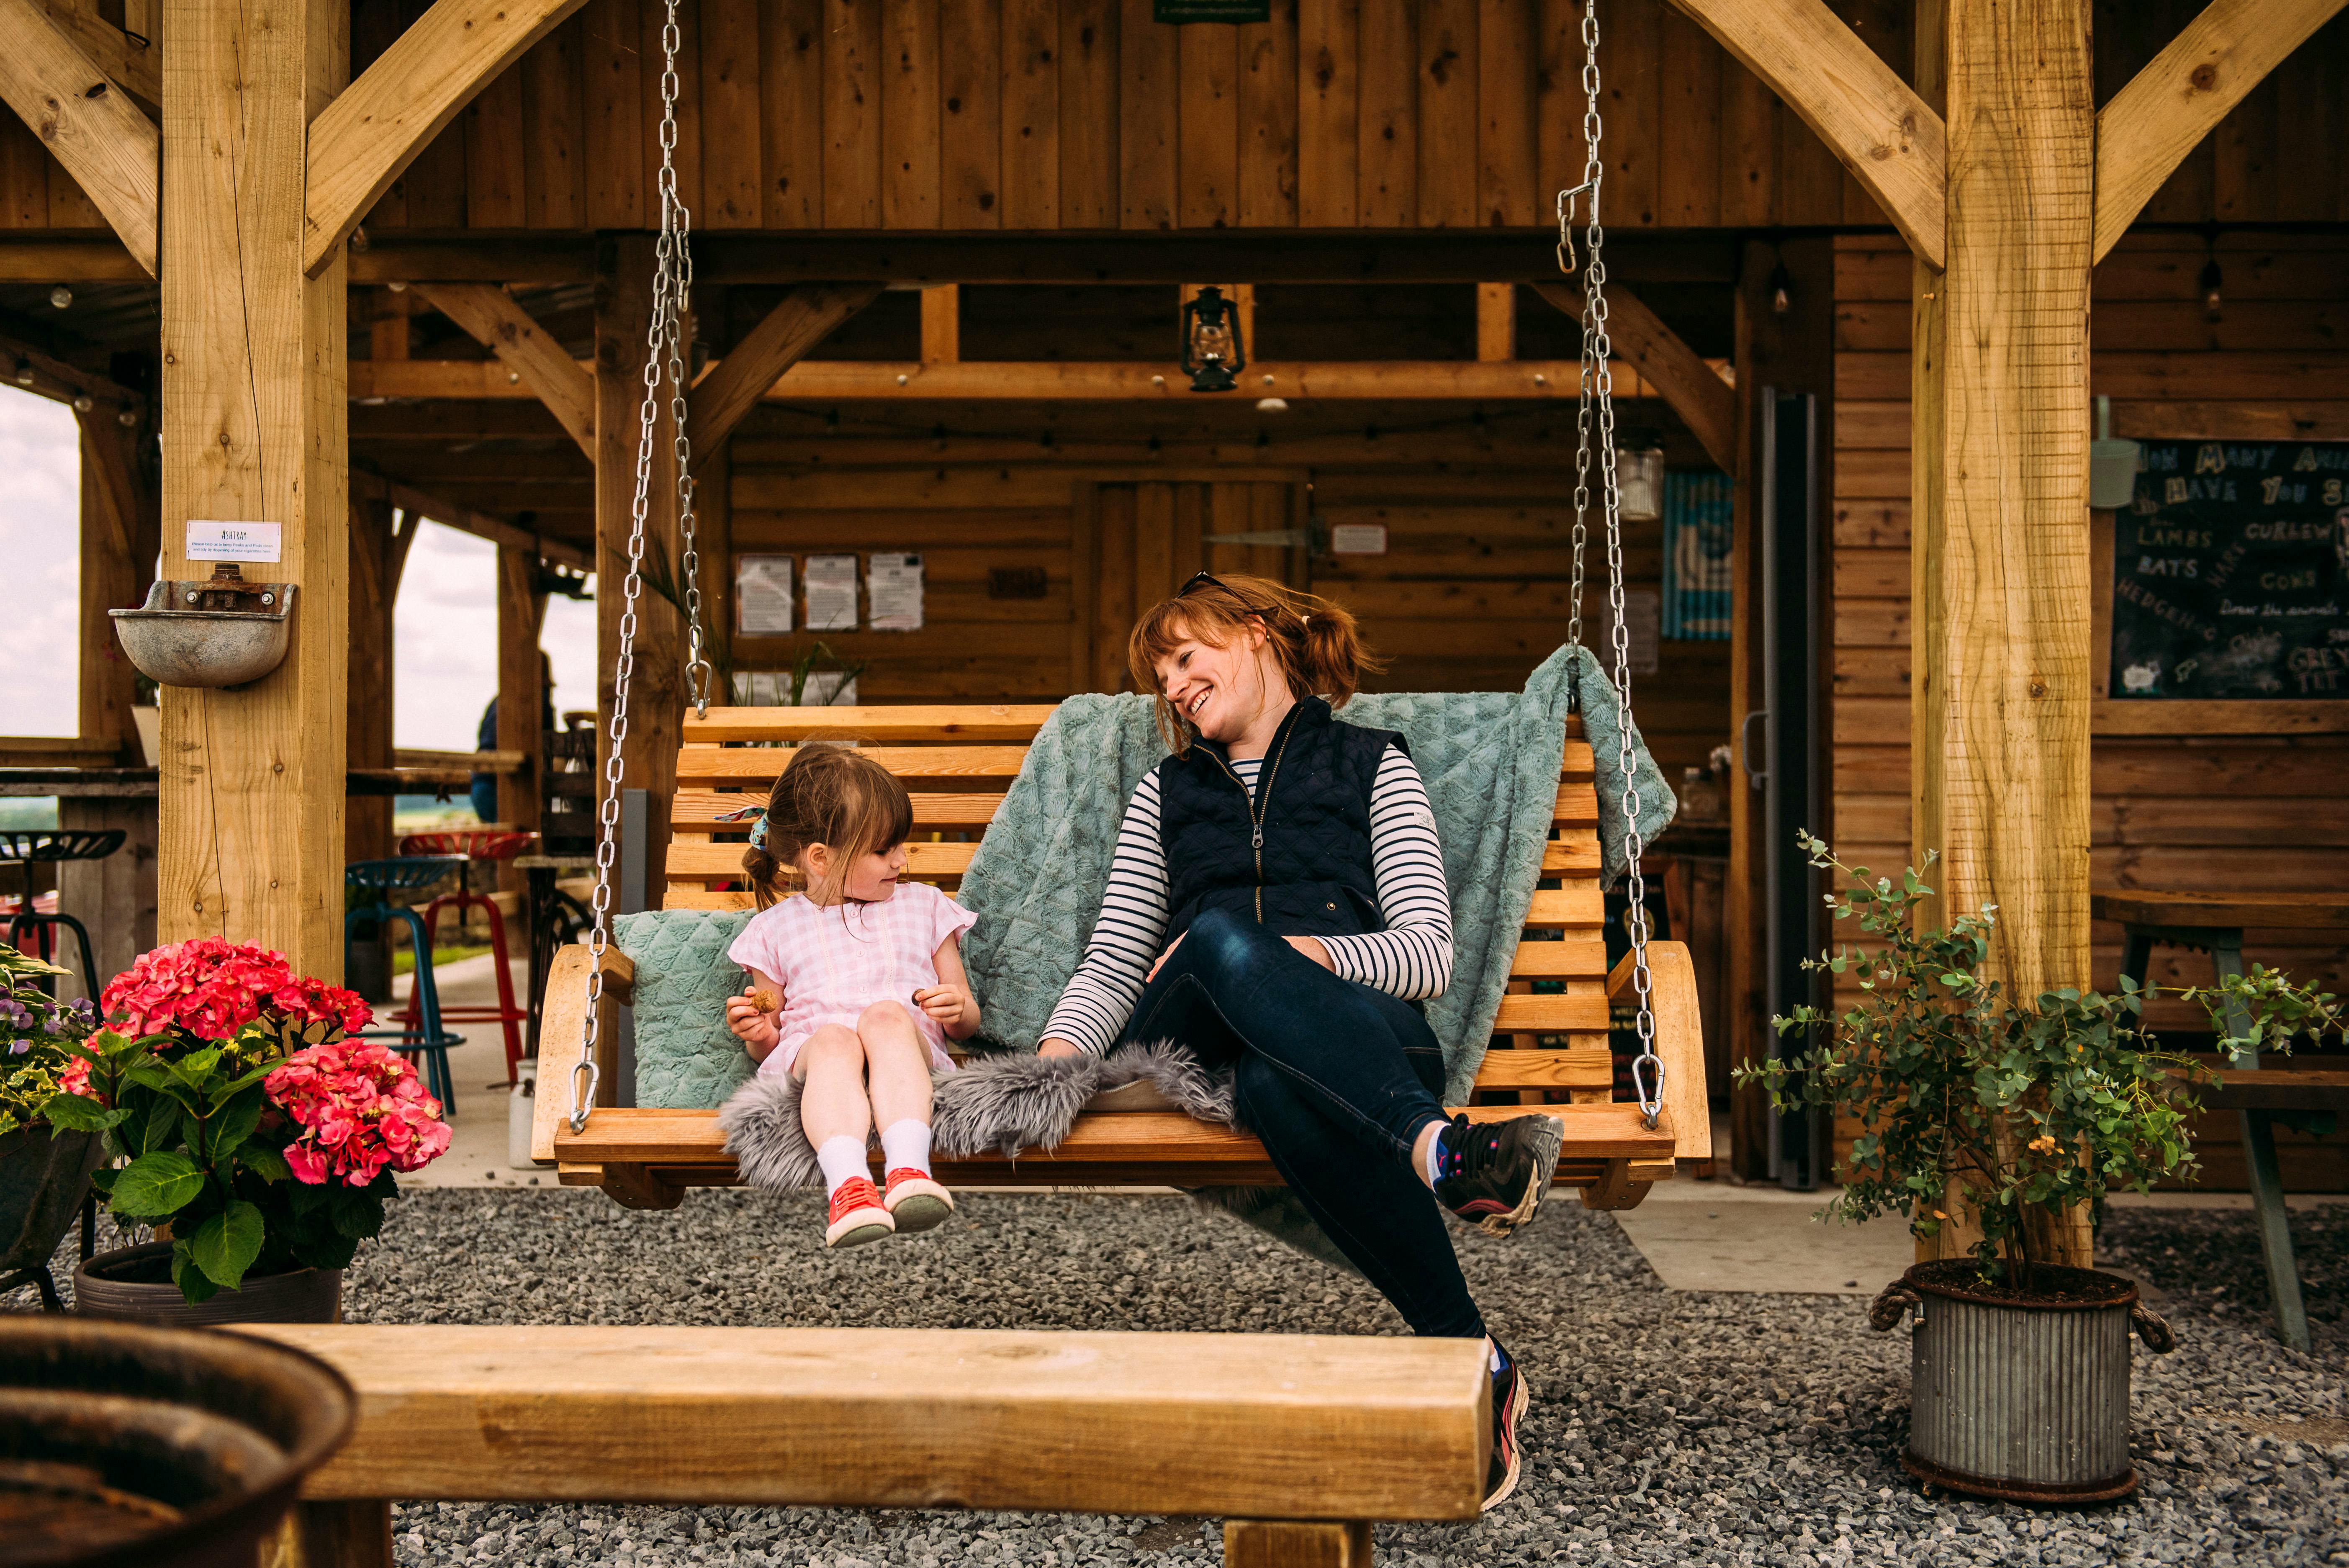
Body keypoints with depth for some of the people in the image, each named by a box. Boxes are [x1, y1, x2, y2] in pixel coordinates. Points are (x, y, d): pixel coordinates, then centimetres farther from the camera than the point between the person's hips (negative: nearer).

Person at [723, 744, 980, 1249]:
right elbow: (766, 1045, 23)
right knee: (833, 1039, -36)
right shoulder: (776, 928, 21)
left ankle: (909, 1171, -55)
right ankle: (848, 1185, -60)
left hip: (911, 1052, 1)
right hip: (807, 1056, 0)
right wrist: (758, 1033, -2)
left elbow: (967, 1023, 25)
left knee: (886, 1015, -34)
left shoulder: (924, 906, 25)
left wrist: (957, 1011, -1)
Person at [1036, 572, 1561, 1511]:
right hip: (1197, 1041, 2)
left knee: (1278, 1084, -42)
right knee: (1219, 938, -37)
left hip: (1362, 1039, -2)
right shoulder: (1167, 790, 31)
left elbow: (1430, 950, 7)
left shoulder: (1372, 764, 21)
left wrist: (1304, 951, -11)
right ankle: (1441, 1150, -47)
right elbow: (1112, 965, 19)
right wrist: (1059, 1049, -3)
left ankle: (1466, 1358, -44)